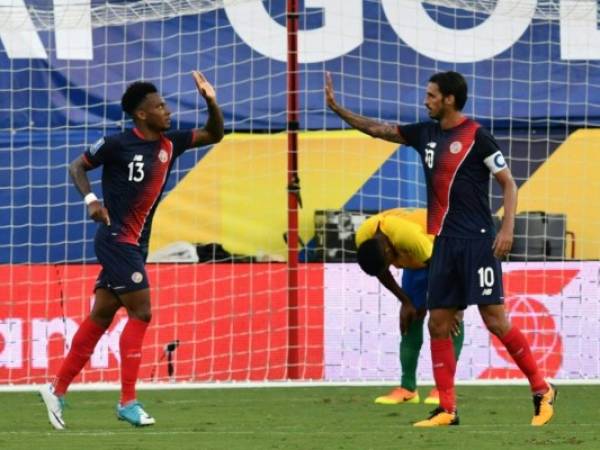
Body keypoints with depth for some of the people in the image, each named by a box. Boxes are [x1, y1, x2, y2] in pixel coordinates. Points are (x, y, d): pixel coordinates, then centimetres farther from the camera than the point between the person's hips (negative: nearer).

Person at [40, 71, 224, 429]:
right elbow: (78, 167, 0)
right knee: (141, 313, -11)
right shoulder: (118, 144, -10)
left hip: (136, 244, 8)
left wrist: (212, 102, -5)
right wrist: (91, 199, -16)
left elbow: (214, 135, 12)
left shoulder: (169, 144, 8)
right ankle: (128, 402, -10)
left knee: (100, 317, 8)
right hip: (117, 240, -8)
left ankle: (58, 391, 14)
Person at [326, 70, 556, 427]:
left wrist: (507, 227, -17)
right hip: (445, 243, 7)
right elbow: (379, 130, 21)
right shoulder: (426, 133, 12)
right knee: (438, 324, 3)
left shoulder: (476, 136, -7)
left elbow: (508, 183, -7)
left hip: (477, 242, -7)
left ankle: (542, 391, 2)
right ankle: (447, 410, 6)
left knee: (496, 320, -11)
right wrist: (336, 108, 17)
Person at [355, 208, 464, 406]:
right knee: (411, 317, -2)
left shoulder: (407, 236, -44)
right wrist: (406, 302, -4)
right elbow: (381, 273, -4)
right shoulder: (363, 239, -24)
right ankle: (407, 387, -1)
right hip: (417, 258, 6)